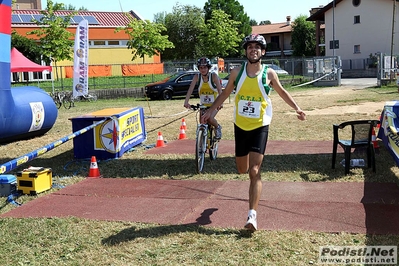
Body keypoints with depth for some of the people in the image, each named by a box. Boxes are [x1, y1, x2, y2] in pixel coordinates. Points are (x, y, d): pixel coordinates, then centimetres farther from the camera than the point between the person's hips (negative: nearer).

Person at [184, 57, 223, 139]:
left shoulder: (214, 76, -15)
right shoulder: (197, 77, -8)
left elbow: (219, 90, -25)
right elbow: (190, 89, -17)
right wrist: (186, 102, -33)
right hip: (203, 104, 4)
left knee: (210, 119, -27)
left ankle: (218, 127, 5)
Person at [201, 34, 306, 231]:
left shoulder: (269, 74, -4)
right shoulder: (237, 72, 0)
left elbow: (282, 92, 12)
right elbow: (225, 93, 13)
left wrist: (296, 108, 4)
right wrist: (210, 111, 10)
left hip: (260, 127, -3)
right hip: (240, 126, 3)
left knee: (254, 172, -11)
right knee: (242, 169, 14)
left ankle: (252, 215, -10)